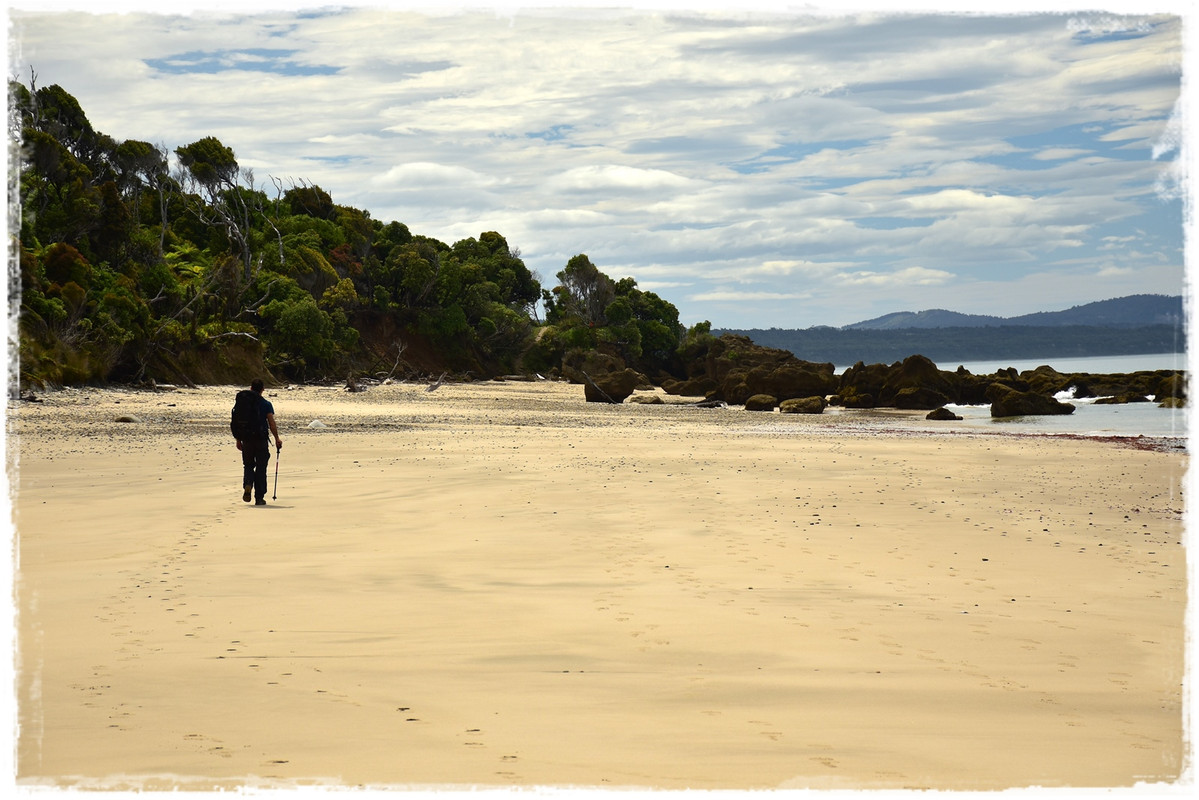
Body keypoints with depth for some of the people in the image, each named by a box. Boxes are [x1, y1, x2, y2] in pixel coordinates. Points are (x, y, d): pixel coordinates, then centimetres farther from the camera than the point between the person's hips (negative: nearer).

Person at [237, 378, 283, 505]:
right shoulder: (266, 404, -3)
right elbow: (271, 422, -11)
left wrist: (238, 440, 9)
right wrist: (277, 439, -10)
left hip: (247, 439, 2)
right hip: (261, 439, -2)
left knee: (248, 465, 18)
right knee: (261, 468, 6)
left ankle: (247, 485, -12)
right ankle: (259, 498, 5)